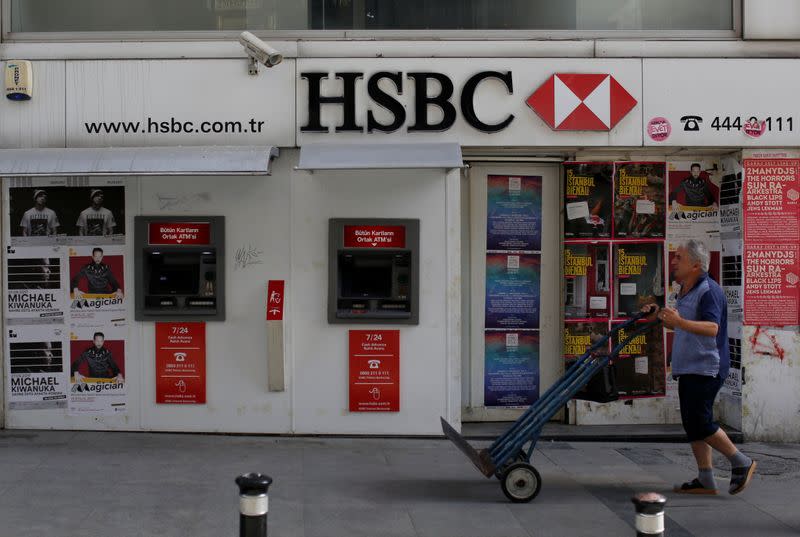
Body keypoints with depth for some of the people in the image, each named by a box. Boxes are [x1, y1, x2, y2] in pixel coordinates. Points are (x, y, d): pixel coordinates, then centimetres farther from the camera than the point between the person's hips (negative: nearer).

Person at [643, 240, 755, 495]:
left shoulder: (709, 290, -16)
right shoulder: (686, 291, 16)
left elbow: (712, 328, -30)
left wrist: (680, 321, -42)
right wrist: (660, 316, 12)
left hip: (706, 368, -10)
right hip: (688, 368, 10)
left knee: (700, 422, -11)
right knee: (692, 424, 9)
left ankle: (742, 463, 6)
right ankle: (705, 481, 14)